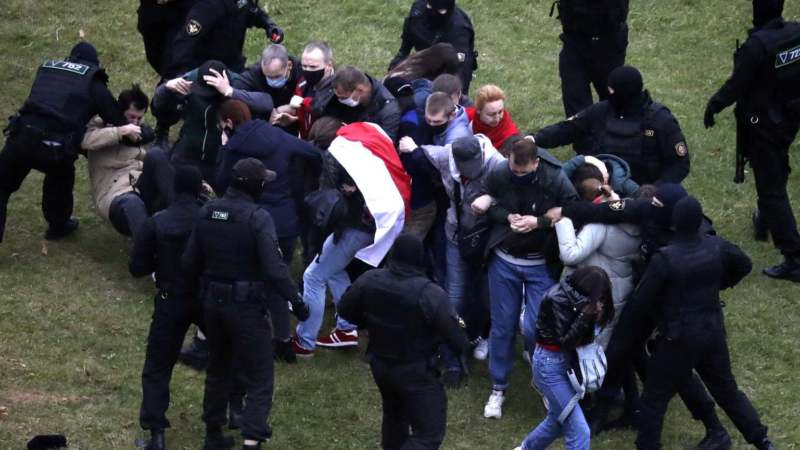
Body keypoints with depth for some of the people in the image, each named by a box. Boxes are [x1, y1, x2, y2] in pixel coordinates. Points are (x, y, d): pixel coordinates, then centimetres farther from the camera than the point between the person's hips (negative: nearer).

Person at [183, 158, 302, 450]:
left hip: (212, 302, 6)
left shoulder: (208, 212, 0)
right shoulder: (258, 218, -20)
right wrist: (295, 299, -14)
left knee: (218, 369, 24)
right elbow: (274, 268, -24)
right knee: (259, 379, 1)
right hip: (246, 306, -6)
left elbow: (189, 261, 5)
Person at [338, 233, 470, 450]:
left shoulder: (369, 281, -12)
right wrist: (463, 344, 2)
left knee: (394, 413, 31)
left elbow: (345, 310, 6)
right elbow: (456, 338, -22)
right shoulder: (430, 294, -28)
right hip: (417, 372, -7)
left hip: (380, 364, 7)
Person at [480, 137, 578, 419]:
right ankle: (498, 388, 26)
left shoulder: (557, 180, -20)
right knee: (502, 326, 10)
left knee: (535, 328, -7)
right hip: (504, 261, 2)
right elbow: (487, 205, 3)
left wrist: (539, 222, -24)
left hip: (541, 265, -2)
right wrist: (507, 217, -16)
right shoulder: (498, 175, -13)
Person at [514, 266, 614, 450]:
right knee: (579, 431, -10)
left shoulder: (577, 297, -4)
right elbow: (566, 341, -21)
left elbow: (585, 338, 1)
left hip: (568, 360, 8)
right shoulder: (557, 299, -24)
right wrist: (586, 315, -30)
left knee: (558, 420, 26)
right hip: (550, 364, -8)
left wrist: (593, 316, -18)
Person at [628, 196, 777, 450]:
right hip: (713, 333, 5)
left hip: (678, 340, -5)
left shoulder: (664, 259, -23)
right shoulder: (716, 247, -8)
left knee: (655, 398, 9)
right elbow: (744, 265, 14)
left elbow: (638, 305, -18)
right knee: (727, 391, 21)